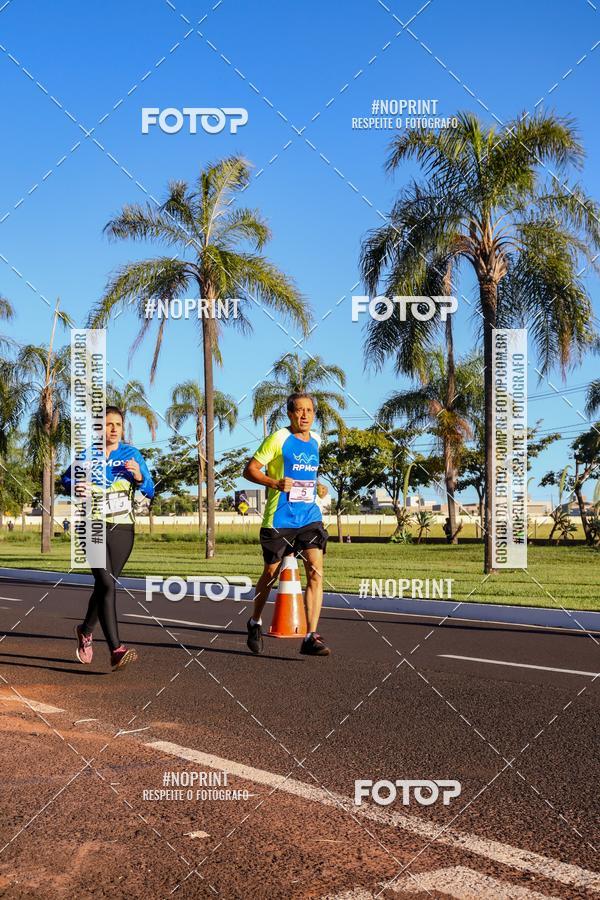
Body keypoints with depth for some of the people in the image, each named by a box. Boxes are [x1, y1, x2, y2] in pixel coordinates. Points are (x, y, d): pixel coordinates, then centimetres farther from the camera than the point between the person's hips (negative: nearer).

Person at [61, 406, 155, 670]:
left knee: (104, 586, 12)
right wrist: (77, 487, -8)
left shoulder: (132, 455, 4)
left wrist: (138, 476, -19)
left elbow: (149, 492, 2)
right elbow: (65, 479, 15)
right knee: (107, 585, -18)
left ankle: (86, 630, 40)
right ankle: (116, 650, -22)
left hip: (122, 531, 3)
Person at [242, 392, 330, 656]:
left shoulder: (315, 440, 12)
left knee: (316, 572, -12)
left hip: (310, 517, 4)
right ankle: (255, 622, 35)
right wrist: (276, 483, -22)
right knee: (271, 573, 9)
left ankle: (310, 637, -13)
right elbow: (250, 470, -9)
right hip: (280, 519, -4)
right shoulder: (279, 439, -7)